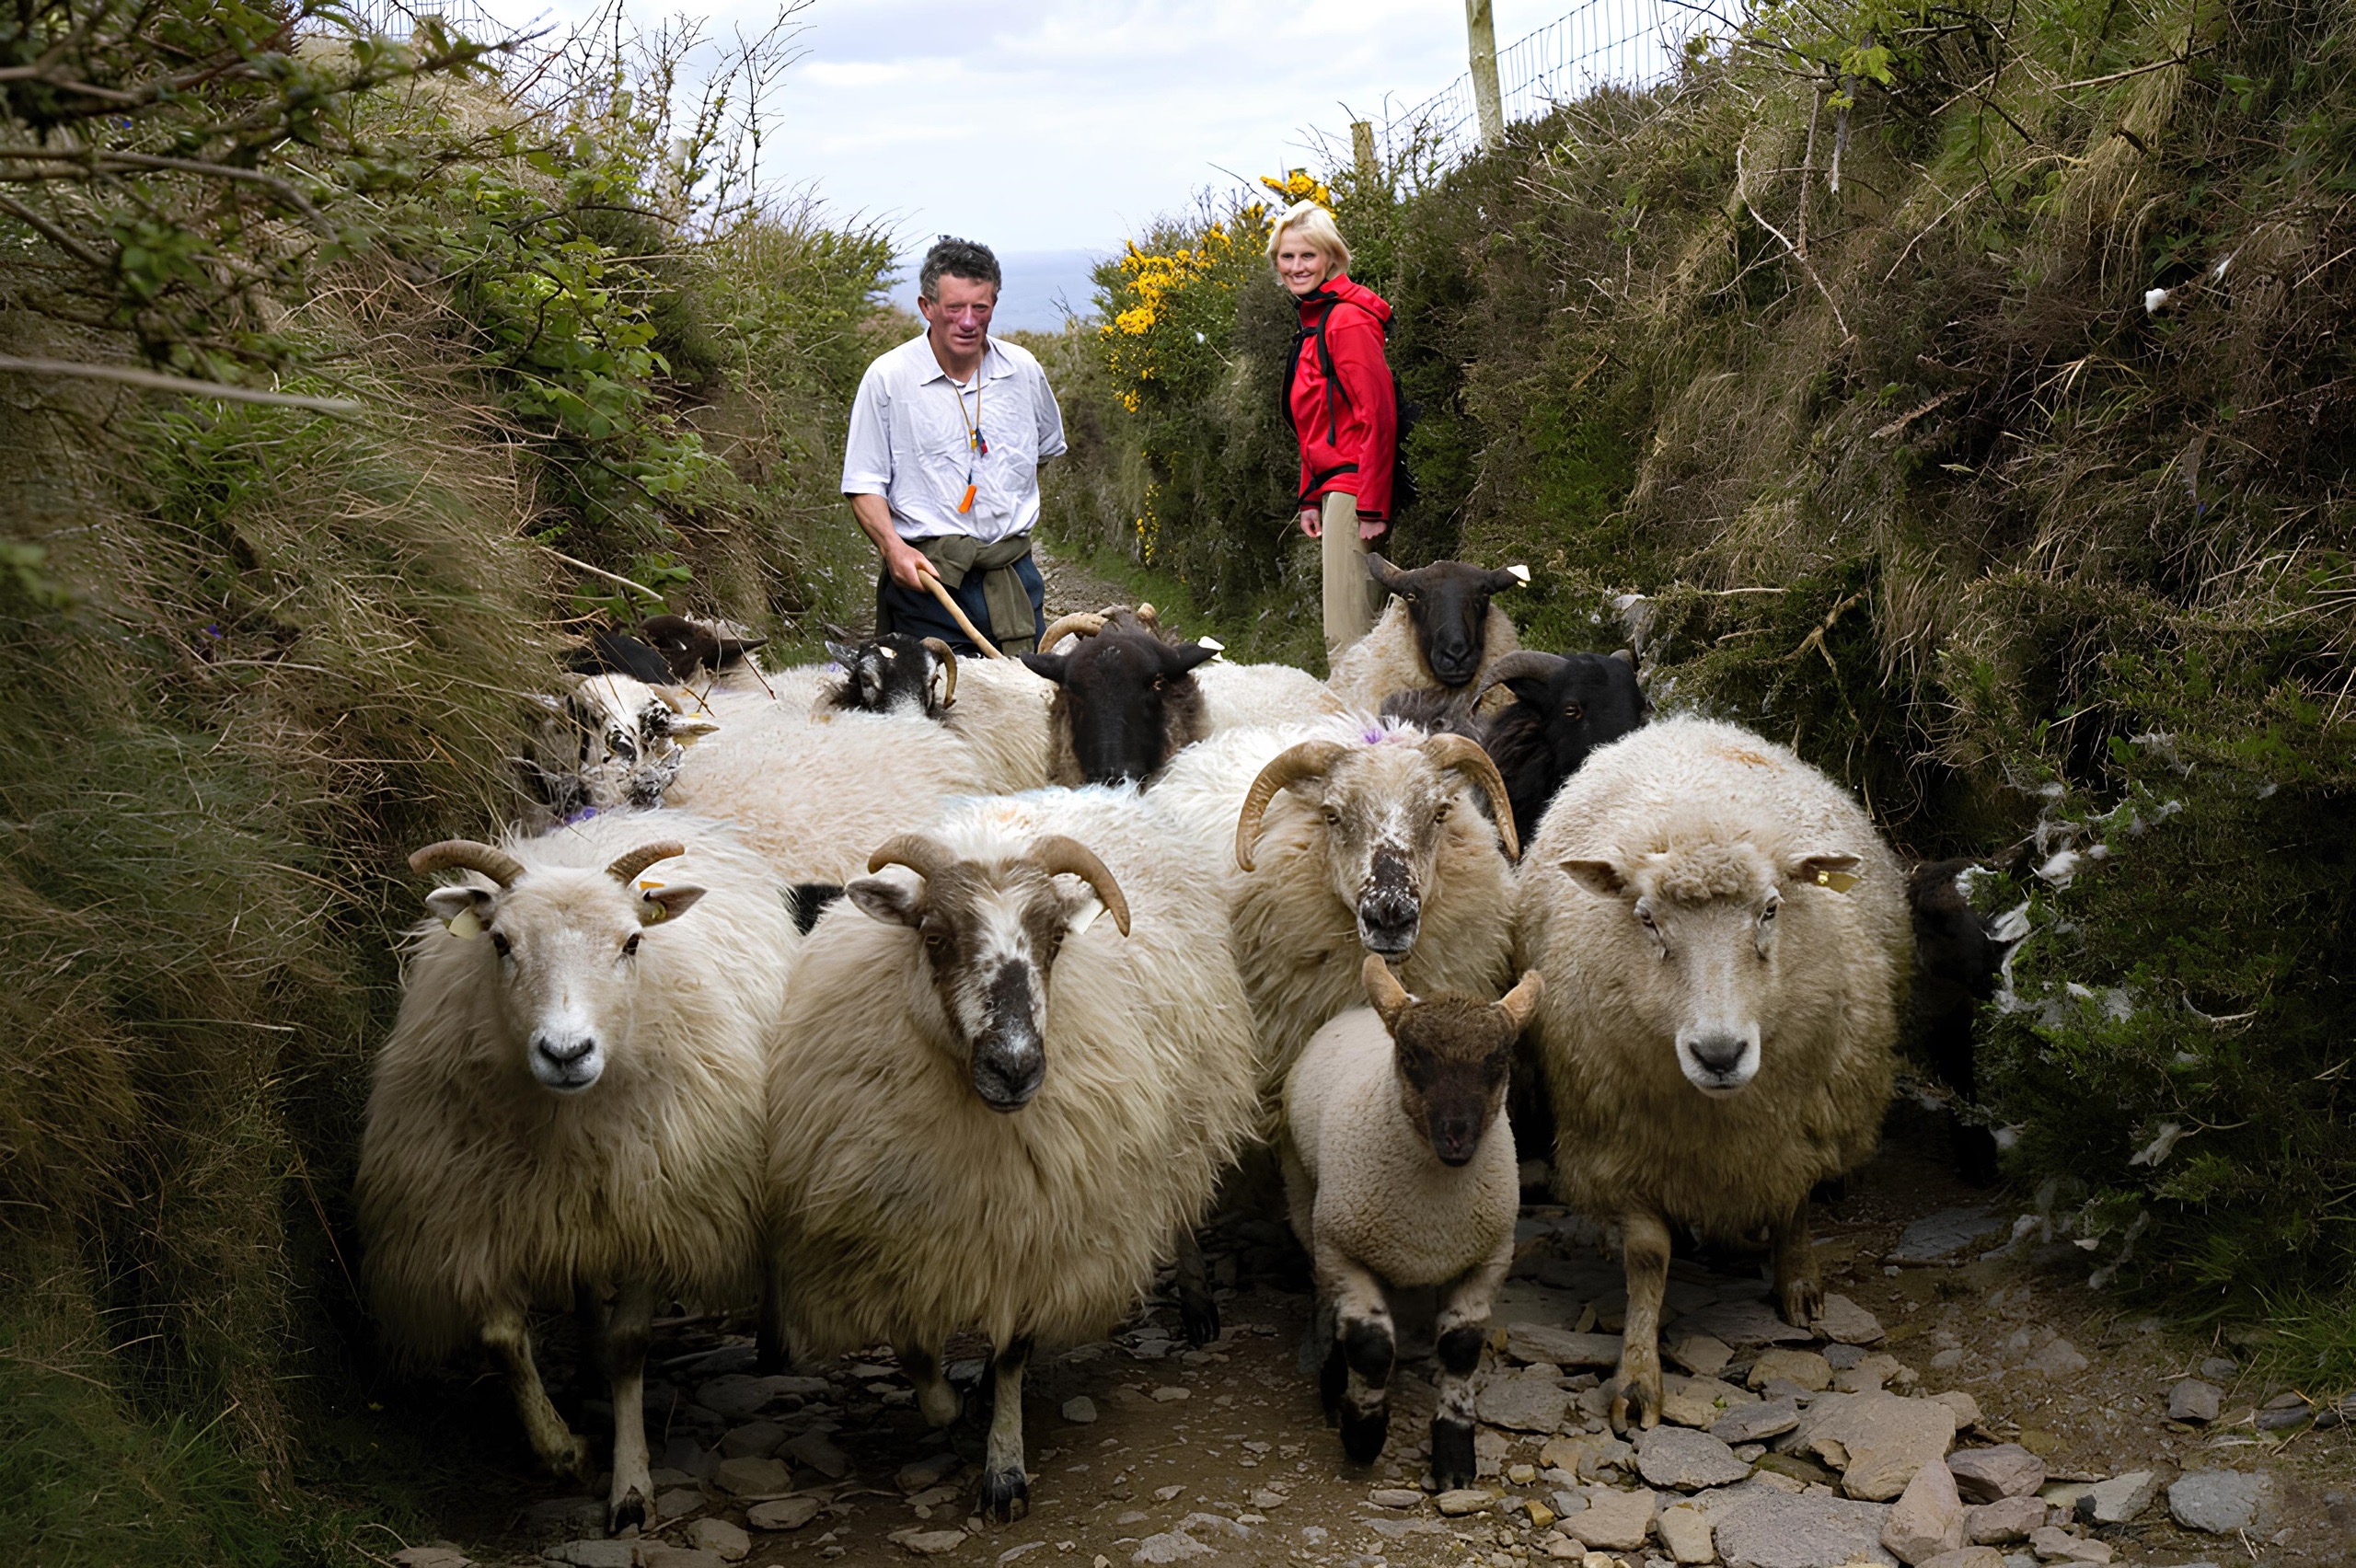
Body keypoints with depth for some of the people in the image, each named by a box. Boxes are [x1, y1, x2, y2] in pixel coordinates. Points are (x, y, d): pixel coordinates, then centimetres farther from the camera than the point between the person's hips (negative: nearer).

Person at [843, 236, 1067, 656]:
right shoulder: (887, 378, -4)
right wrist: (892, 547, -18)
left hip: (1014, 574, 4)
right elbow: (864, 482, -3)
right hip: (926, 574, -3)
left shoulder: (1024, 371, 7)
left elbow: (1048, 447, 27)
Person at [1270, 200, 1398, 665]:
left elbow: (1377, 415, -18)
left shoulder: (1347, 321, -12)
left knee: (1346, 636, -11)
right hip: (1333, 485, 10)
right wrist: (1310, 498, 18)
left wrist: (1372, 505, -20)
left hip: (1354, 485, -10)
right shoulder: (1313, 322, 19)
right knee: (1354, 631, 10)